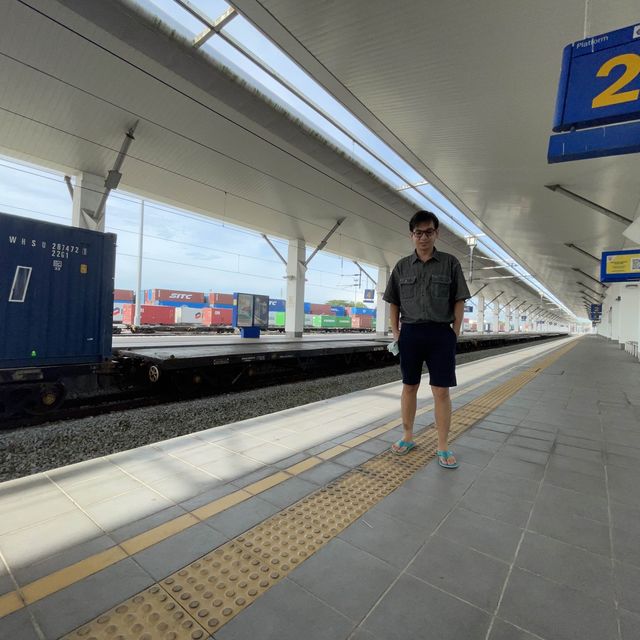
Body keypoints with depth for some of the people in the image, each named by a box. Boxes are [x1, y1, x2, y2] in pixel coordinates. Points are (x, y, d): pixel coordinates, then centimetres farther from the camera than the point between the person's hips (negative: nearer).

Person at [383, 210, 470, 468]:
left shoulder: (450, 263, 3)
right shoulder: (402, 266, 7)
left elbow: (459, 301, 2)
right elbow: (394, 303, 11)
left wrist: (455, 333, -4)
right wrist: (395, 331, 5)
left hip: (441, 333, -1)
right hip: (410, 333, 2)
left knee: (441, 391, 1)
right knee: (409, 387, 11)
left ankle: (443, 447, 15)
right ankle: (407, 437, 27)